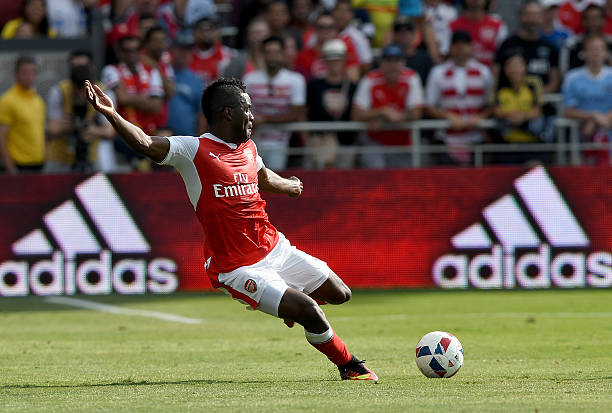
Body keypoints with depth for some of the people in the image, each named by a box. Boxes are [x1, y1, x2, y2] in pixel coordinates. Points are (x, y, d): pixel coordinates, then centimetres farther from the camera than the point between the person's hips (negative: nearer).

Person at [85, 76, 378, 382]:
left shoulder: (248, 148, 10)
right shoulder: (193, 150, -13)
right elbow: (145, 144, -27)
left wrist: (289, 186, 53)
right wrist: (112, 116, -43)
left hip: (276, 247, 8)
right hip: (238, 269, -8)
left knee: (339, 294, 12)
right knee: (309, 312, -18)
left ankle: (291, 304, 41)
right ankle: (349, 367, 6)